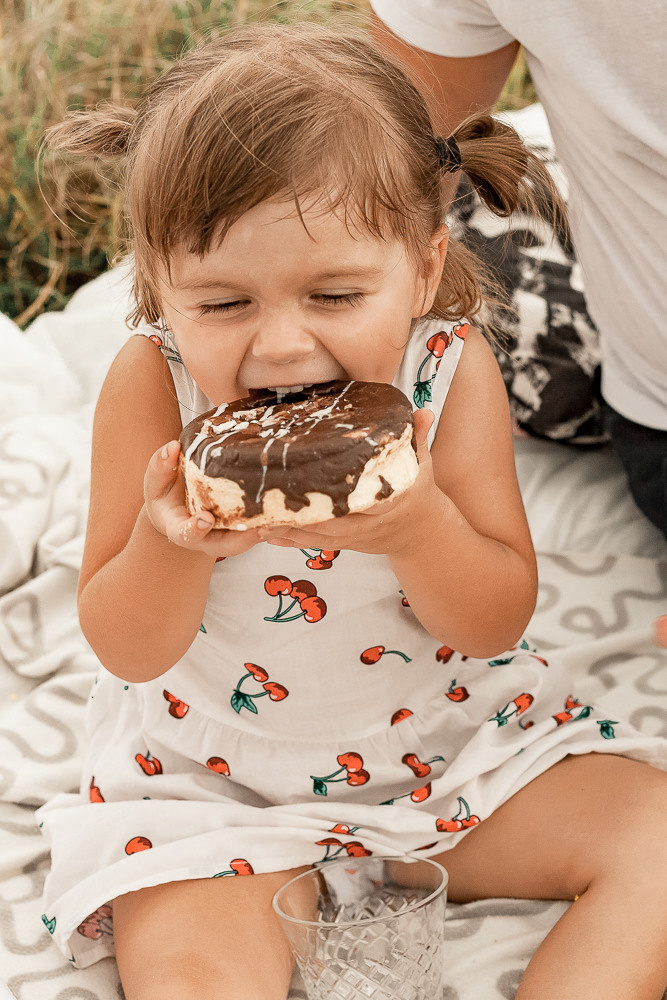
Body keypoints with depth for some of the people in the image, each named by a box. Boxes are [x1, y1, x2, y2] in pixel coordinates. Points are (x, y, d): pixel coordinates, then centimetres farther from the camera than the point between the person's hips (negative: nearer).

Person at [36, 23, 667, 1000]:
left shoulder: (450, 370, -15)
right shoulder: (154, 385, -18)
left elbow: (498, 621, -12)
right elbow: (127, 652, -13)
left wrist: (419, 527, -33)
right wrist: (170, 543, -35)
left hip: (450, 733, 2)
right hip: (211, 771, -2)